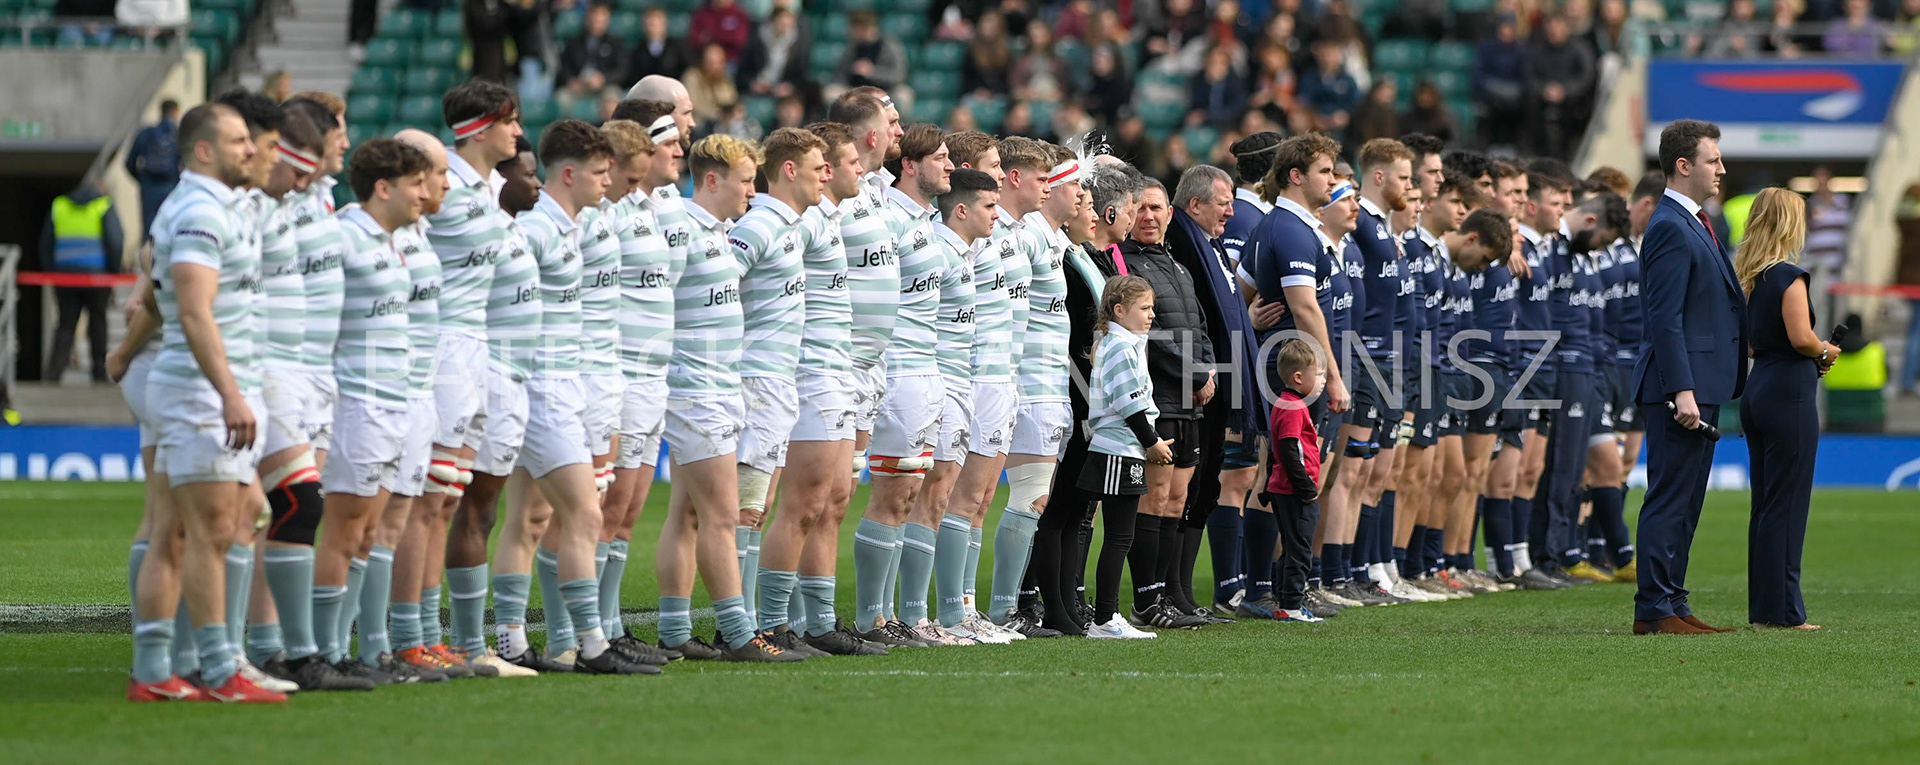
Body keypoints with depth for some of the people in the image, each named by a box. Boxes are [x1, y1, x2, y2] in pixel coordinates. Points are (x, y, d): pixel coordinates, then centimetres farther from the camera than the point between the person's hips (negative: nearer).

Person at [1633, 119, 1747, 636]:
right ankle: (1654, 610, -7)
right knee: (1670, 500, -8)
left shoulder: (1693, 225, 19)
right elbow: (1665, 318, -20)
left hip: (1703, 385, 10)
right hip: (1684, 384, -10)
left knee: (1685, 501, 12)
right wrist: (1682, 390, -24)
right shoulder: (1671, 228, -14)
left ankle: (1671, 605, 16)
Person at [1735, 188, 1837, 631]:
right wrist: (1825, 353, -1)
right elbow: (1801, 337, -22)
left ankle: (1763, 607, 14)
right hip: (1789, 392, -8)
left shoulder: (1746, 276, 11)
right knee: (1787, 504, -4)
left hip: (1756, 391, 8)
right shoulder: (1788, 277, -13)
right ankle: (1781, 609, -3)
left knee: (1764, 505, 12)